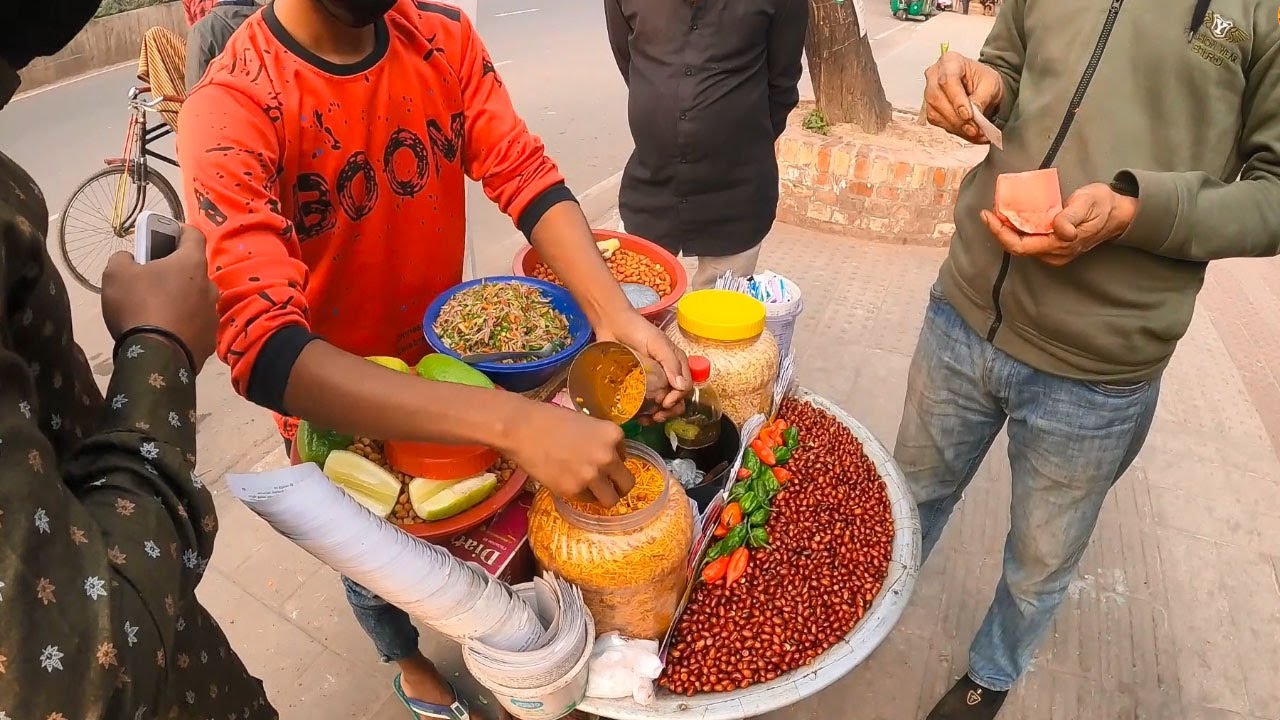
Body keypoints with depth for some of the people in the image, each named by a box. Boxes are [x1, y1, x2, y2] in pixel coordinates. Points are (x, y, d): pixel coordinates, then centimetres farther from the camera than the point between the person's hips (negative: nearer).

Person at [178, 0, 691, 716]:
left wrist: (612, 312, -38)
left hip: (444, 353, 4)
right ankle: (406, 659, 58)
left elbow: (526, 173, -19)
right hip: (330, 396, -3)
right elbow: (264, 348, -41)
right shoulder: (230, 109, -31)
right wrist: (513, 420, -52)